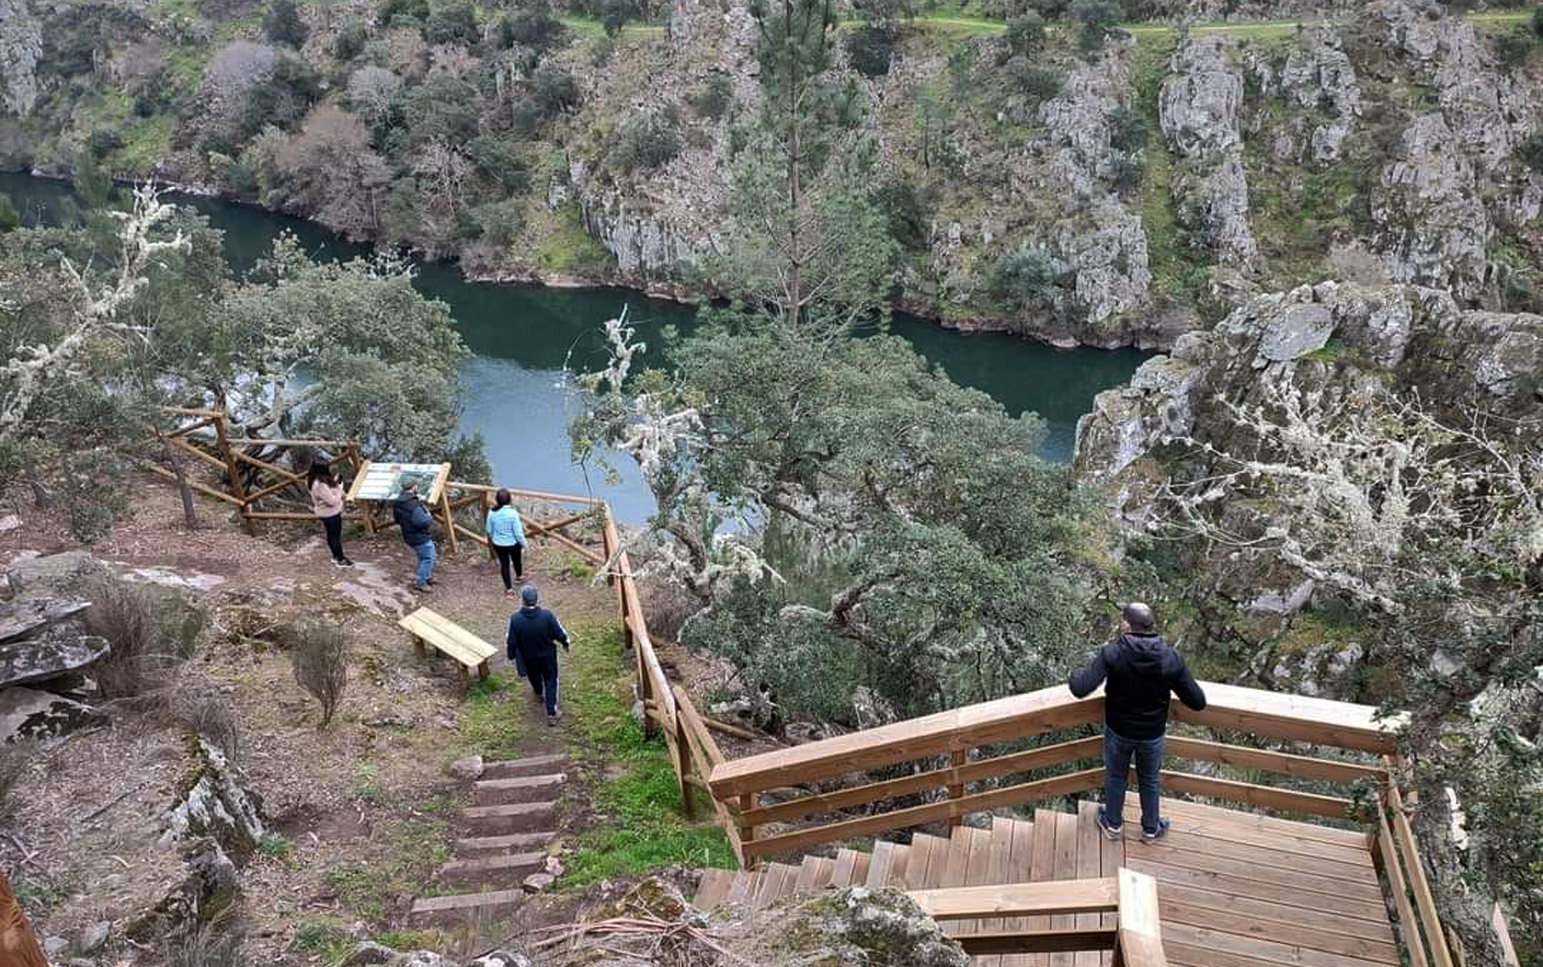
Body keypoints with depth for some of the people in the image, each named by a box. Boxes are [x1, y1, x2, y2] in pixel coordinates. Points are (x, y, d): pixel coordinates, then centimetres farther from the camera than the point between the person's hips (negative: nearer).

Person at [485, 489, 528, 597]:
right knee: (516, 560, 27)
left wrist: (490, 540, 19)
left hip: (498, 544, 1)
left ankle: (509, 589, 25)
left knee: (504, 564, 19)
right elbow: (518, 532, -21)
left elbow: (489, 530, -2)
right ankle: (520, 576, 55)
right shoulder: (513, 513, -28)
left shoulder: (492, 513, -18)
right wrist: (523, 543, -3)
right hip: (513, 543, -1)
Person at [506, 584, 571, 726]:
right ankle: (551, 714, 19)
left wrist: (511, 655, 5)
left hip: (527, 657, 1)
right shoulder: (547, 615, -29)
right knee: (550, 681, 16)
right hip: (547, 655, -1)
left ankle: (539, 693, 61)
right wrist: (566, 643, 7)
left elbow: (511, 641, -15)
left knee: (534, 676, 32)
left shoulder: (515, 619, -28)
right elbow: (559, 633, -15)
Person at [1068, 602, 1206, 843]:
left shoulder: (1111, 654, -28)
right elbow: (1198, 702, -17)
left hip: (1118, 732, -1)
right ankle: (1151, 829, 46)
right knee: (1149, 780, 27)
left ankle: (1113, 825, 46)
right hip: (1153, 735, 1)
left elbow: (1081, 689, -34)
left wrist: (1074, 676, -11)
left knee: (1115, 777, 25)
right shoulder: (1172, 659, -22)